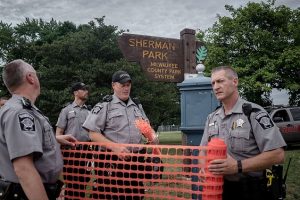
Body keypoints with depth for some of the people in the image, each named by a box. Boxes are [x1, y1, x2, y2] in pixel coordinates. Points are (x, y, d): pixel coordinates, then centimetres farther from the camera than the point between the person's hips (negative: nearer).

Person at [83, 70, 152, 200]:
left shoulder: (137, 106, 14)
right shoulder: (104, 106, -2)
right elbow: (93, 134, -9)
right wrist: (115, 147, -20)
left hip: (135, 160, 5)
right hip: (112, 160, -5)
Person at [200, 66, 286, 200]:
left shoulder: (254, 113, -13)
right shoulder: (212, 118, 7)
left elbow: (277, 154, -20)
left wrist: (238, 166, -26)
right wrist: (205, 167, -9)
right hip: (219, 188, 6)